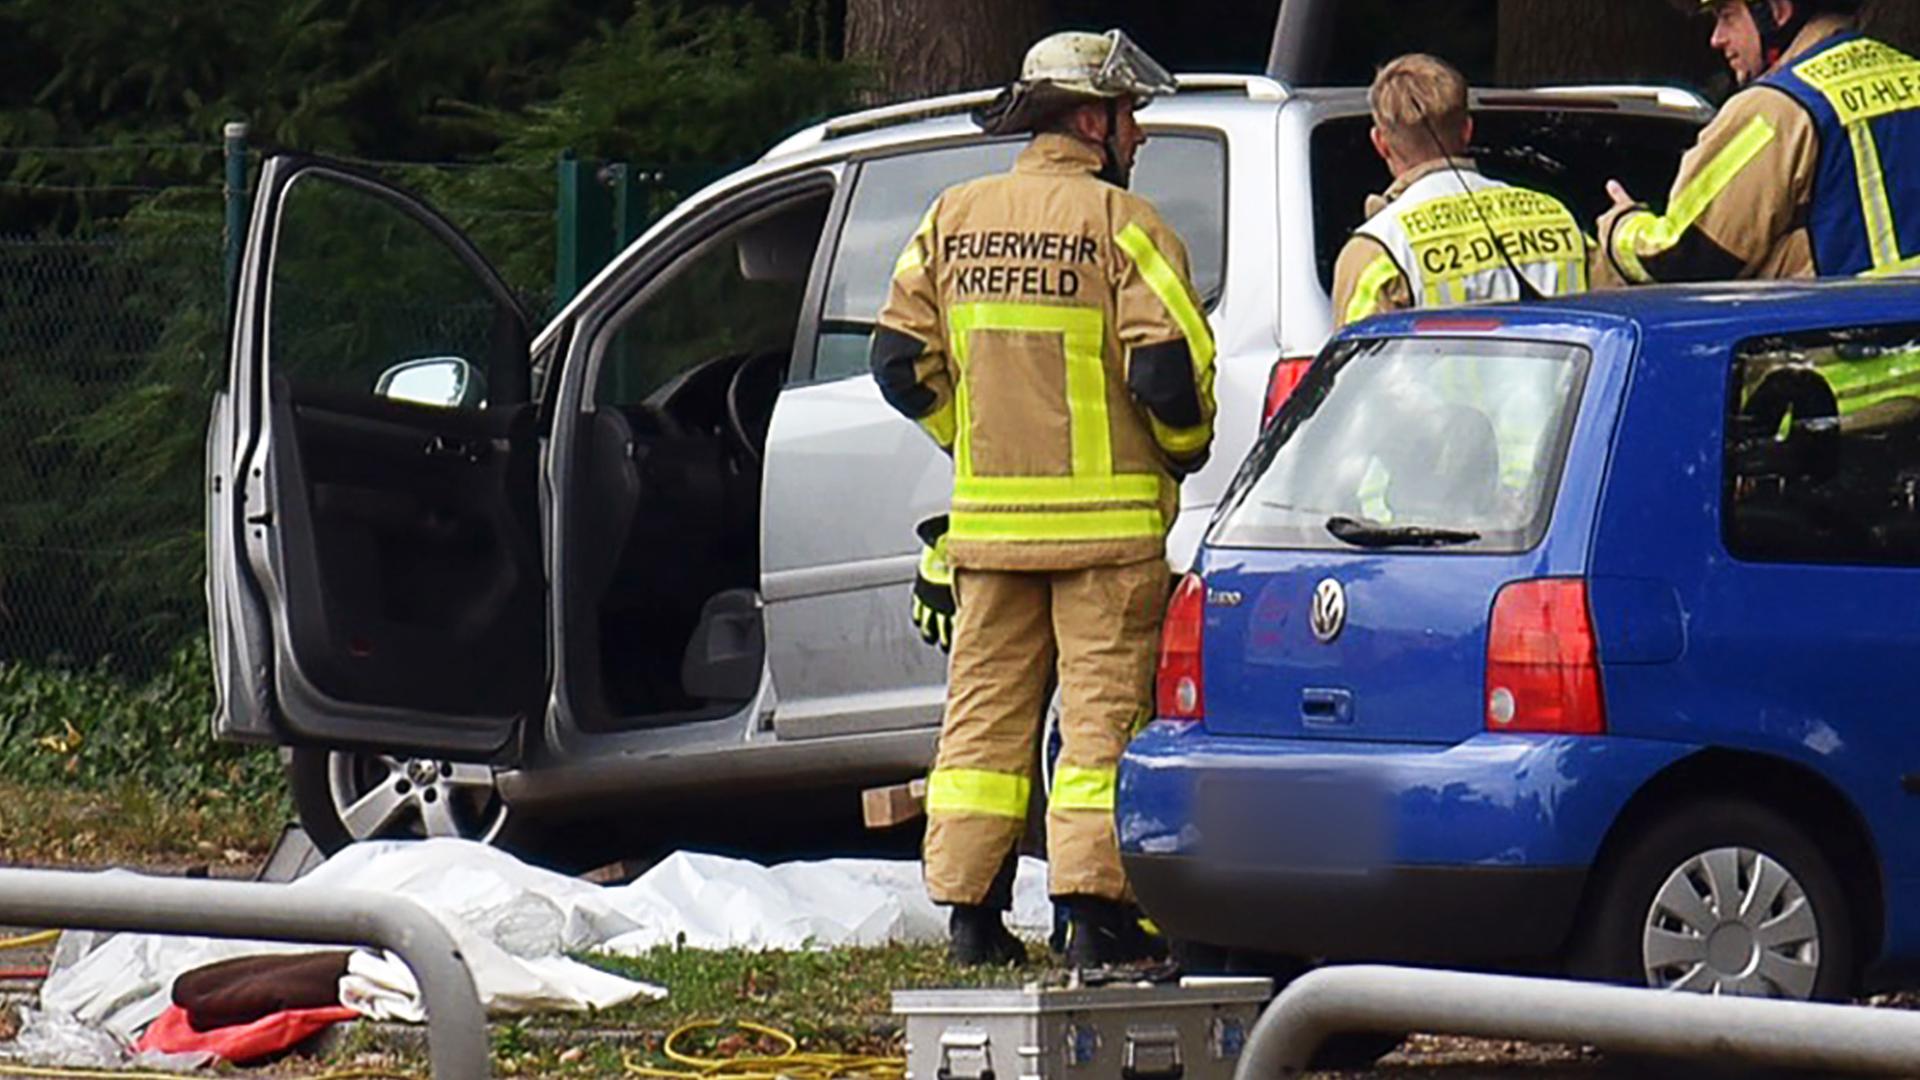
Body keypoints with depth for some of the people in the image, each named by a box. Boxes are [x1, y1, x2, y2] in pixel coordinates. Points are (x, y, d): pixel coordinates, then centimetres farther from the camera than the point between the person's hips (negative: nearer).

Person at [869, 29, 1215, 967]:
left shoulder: (954, 221, 8)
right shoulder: (1118, 222, -9)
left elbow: (900, 361, 6)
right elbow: (1169, 369, -15)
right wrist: (1185, 448, 4)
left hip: (987, 519, 5)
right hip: (1107, 521, -5)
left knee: (985, 708, 10)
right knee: (1103, 711, -2)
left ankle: (972, 913, 9)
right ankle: (1095, 910, -7)